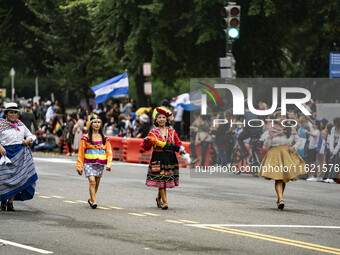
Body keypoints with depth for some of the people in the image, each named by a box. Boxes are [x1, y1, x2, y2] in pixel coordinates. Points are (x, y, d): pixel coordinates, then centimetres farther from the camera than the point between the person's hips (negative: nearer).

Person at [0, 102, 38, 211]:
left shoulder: (21, 125, 15)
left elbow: (30, 135, 23)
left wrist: (29, 140, 1)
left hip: (21, 153, 3)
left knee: (17, 177, -2)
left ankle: (11, 202, 4)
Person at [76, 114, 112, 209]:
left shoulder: (104, 138, 9)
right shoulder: (86, 138, 1)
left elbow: (109, 152, 8)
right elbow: (81, 153, 3)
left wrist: (108, 164, -7)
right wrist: (79, 167, -1)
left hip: (100, 164, 3)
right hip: (89, 164, -3)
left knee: (97, 183, 9)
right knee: (92, 182, -18)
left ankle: (91, 199, 28)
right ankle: (94, 201, -19)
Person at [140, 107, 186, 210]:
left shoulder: (171, 131, 11)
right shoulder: (153, 132, 4)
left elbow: (178, 143, 14)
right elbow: (147, 148, 2)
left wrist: (181, 149, -6)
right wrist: (147, 141, -18)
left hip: (170, 158, 3)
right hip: (158, 159, -3)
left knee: (167, 178, 6)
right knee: (161, 179, -9)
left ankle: (159, 198, 29)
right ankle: (164, 202, -7)